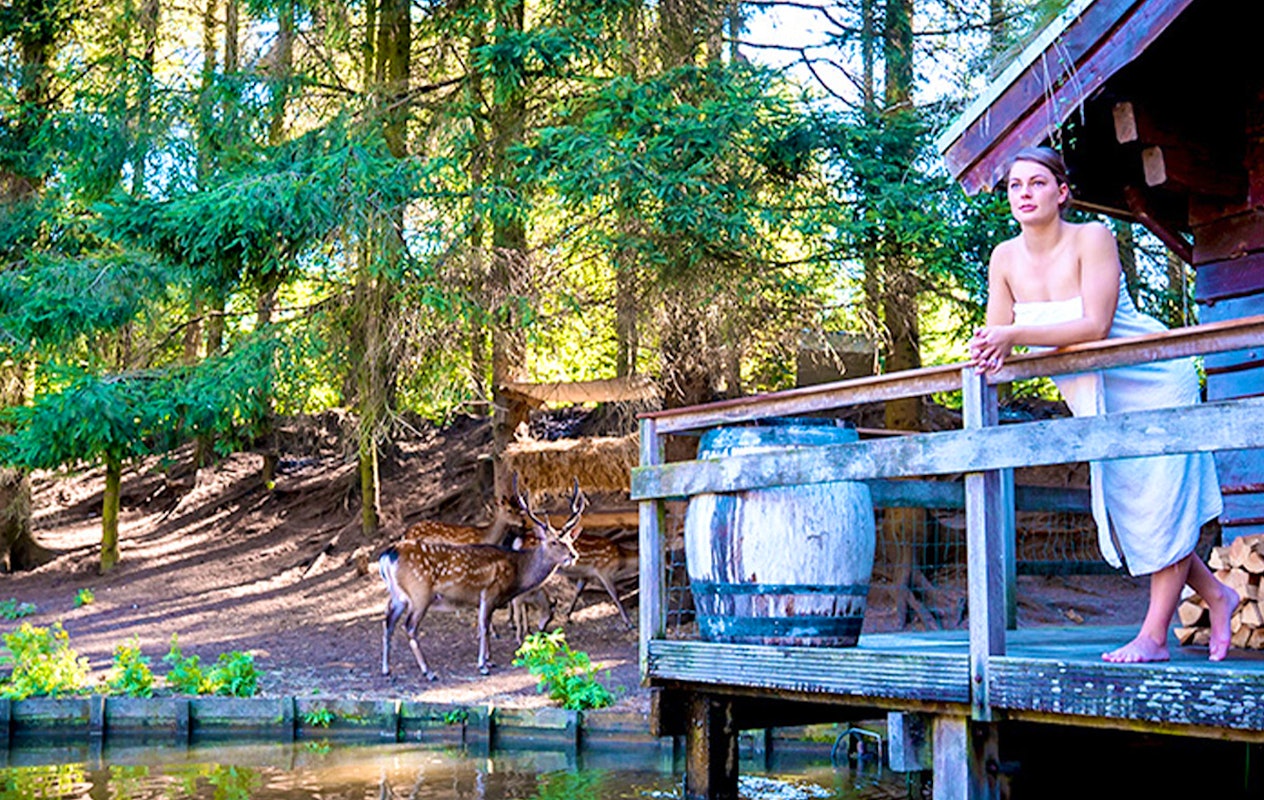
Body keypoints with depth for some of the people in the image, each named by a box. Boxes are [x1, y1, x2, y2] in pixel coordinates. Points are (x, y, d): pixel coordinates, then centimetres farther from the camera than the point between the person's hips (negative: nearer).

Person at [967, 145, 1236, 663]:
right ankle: (1216, 595, 25)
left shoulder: (1092, 237, -21)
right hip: (1095, 399, 6)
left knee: (1162, 503, -6)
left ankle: (1154, 635, -2)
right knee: (1123, 506, 8)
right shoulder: (1005, 258, -5)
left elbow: (1095, 326, -30)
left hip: (1153, 383, -6)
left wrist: (1015, 335, -36)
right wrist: (991, 352, -29)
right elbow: (998, 340, -5)